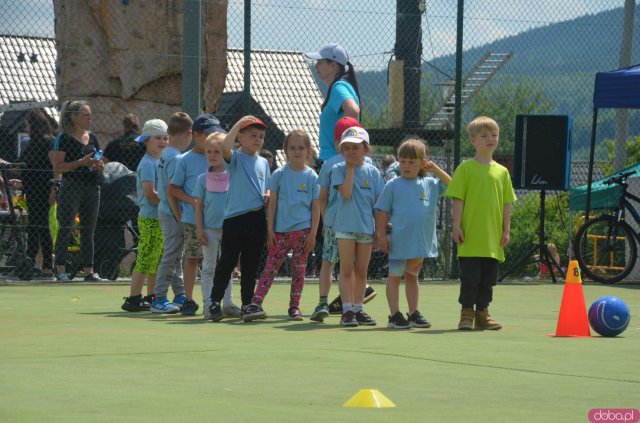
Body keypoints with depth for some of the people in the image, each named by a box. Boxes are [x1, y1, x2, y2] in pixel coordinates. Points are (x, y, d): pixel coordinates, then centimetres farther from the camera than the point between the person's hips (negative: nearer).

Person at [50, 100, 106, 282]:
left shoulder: (92, 138, 14)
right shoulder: (64, 139, -7)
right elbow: (57, 167, -13)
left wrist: (99, 165, 0)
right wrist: (81, 163, -21)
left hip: (92, 188, 6)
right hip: (71, 188, -6)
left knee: (88, 232, 8)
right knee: (65, 230, -5)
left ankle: (89, 271, 12)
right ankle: (60, 271, -2)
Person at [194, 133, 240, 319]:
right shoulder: (203, 179, 2)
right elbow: (199, 206, 2)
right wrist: (200, 229, -5)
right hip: (209, 229, -1)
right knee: (209, 267, 1)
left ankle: (228, 303, 14)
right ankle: (208, 304, 2)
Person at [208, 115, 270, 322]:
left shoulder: (263, 162, 15)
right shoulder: (235, 158, -2)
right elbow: (225, 147, -25)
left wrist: (267, 196, 2)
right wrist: (239, 124, -22)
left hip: (257, 218, 5)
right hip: (234, 217, -5)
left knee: (251, 264, 11)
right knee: (227, 261, -7)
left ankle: (247, 304, 18)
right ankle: (215, 301, -2)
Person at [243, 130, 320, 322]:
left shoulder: (312, 176, 3)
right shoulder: (279, 174, 5)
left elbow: (316, 207, 2)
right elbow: (272, 203, 5)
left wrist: (313, 234, -4)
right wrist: (270, 230, 0)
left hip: (302, 230, 0)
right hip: (280, 231, 0)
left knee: (299, 270, 4)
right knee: (270, 267, -6)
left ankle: (294, 307, 13)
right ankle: (256, 304, -14)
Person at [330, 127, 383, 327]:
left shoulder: (372, 171, 5)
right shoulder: (338, 169, -2)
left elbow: (379, 201, 6)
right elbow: (346, 193, -17)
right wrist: (350, 168, -12)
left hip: (367, 227, 3)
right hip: (345, 226, -3)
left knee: (361, 271, 9)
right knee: (346, 269, -1)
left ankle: (358, 309, 15)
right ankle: (347, 310, 0)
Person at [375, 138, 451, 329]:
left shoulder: (430, 184, 6)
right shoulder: (393, 186, -3)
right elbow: (383, 212, -2)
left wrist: (436, 170, 0)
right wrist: (382, 235, -7)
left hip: (421, 241, 4)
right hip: (399, 240, -4)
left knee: (412, 276, 15)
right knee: (395, 276, 2)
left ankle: (414, 313, 22)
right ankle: (395, 315, 3)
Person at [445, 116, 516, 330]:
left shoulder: (502, 172, 10)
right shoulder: (466, 168, -1)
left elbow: (507, 204, 12)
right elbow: (458, 199, -4)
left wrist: (506, 230, 7)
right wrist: (457, 225, -10)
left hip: (493, 238, 4)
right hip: (471, 236, -4)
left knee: (488, 279, 8)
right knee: (470, 277, -4)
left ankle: (482, 313, 19)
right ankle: (467, 313, 6)